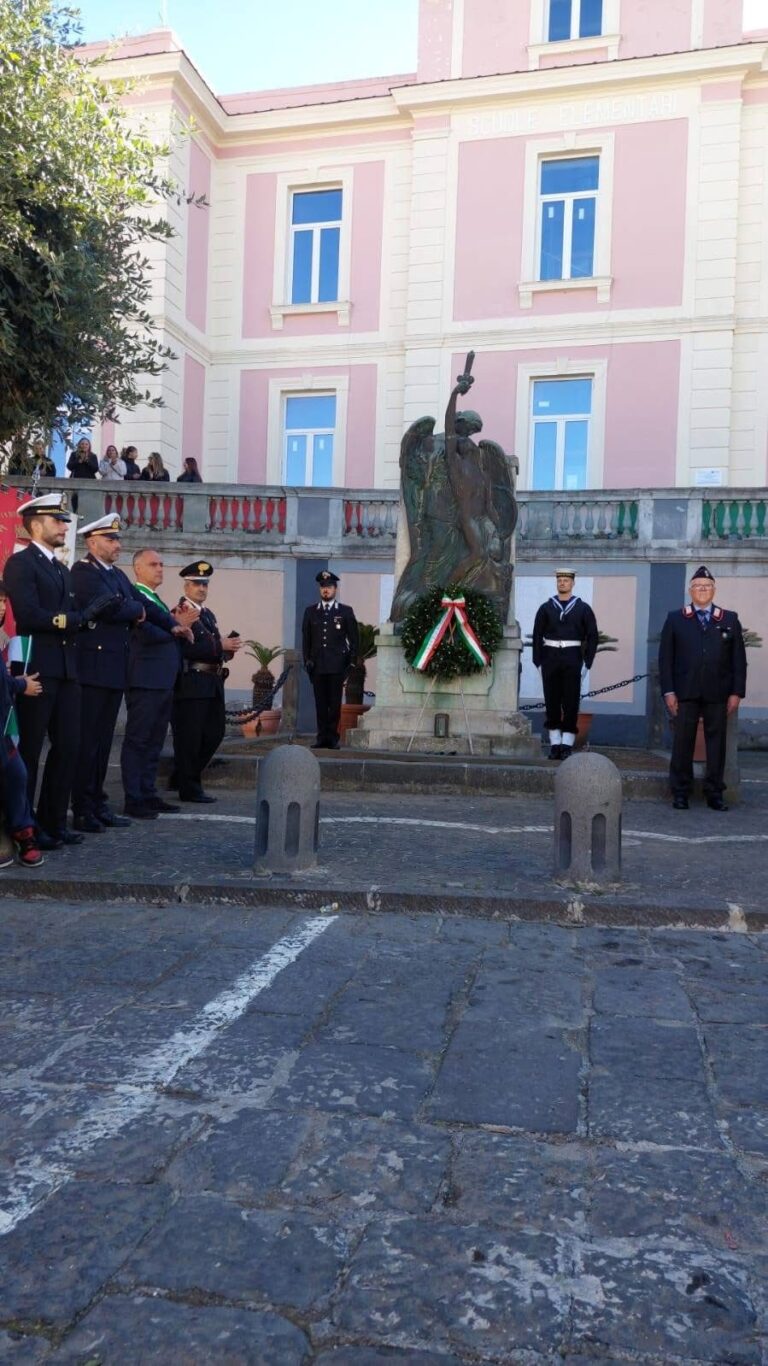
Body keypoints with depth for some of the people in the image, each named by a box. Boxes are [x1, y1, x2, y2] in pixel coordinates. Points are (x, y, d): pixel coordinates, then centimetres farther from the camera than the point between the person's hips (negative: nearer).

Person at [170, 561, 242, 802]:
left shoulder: (208, 614, 20)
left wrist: (229, 646, -1)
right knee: (189, 737, -1)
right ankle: (190, 788, 8)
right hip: (190, 684, -9)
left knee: (215, 732, 12)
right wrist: (220, 646, -21)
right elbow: (187, 648, -21)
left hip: (212, 683, 9)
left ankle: (183, 776, 27)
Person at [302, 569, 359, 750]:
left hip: (337, 665, -2)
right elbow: (306, 638, 13)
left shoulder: (346, 612, 7)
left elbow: (353, 639, 7)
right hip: (317, 665, 2)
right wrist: (307, 660, 5)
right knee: (320, 702, 2)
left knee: (335, 703, -2)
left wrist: (351, 661, 1)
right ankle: (322, 737, 5)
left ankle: (332, 737, 3)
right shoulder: (310, 611, 13)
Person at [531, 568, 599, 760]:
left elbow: (592, 636, 4)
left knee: (571, 702, -2)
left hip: (572, 659, -1)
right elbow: (537, 635, 7)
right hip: (550, 658, 1)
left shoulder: (583, 608, 5)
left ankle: (567, 745, 2)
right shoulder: (546, 608, 8)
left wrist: (587, 662, -4)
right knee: (552, 701, 3)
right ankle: (555, 744, 9)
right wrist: (538, 662, -1)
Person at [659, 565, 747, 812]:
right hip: (685, 693, -1)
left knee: (716, 742, 4)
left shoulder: (730, 620, 10)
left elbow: (739, 659, 7)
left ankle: (714, 794, 12)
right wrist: (668, 691, -4)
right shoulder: (675, 619, 8)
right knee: (683, 742, 2)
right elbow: (665, 658, 4)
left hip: (718, 694, 1)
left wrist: (737, 692, -1)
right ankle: (680, 793, 10)